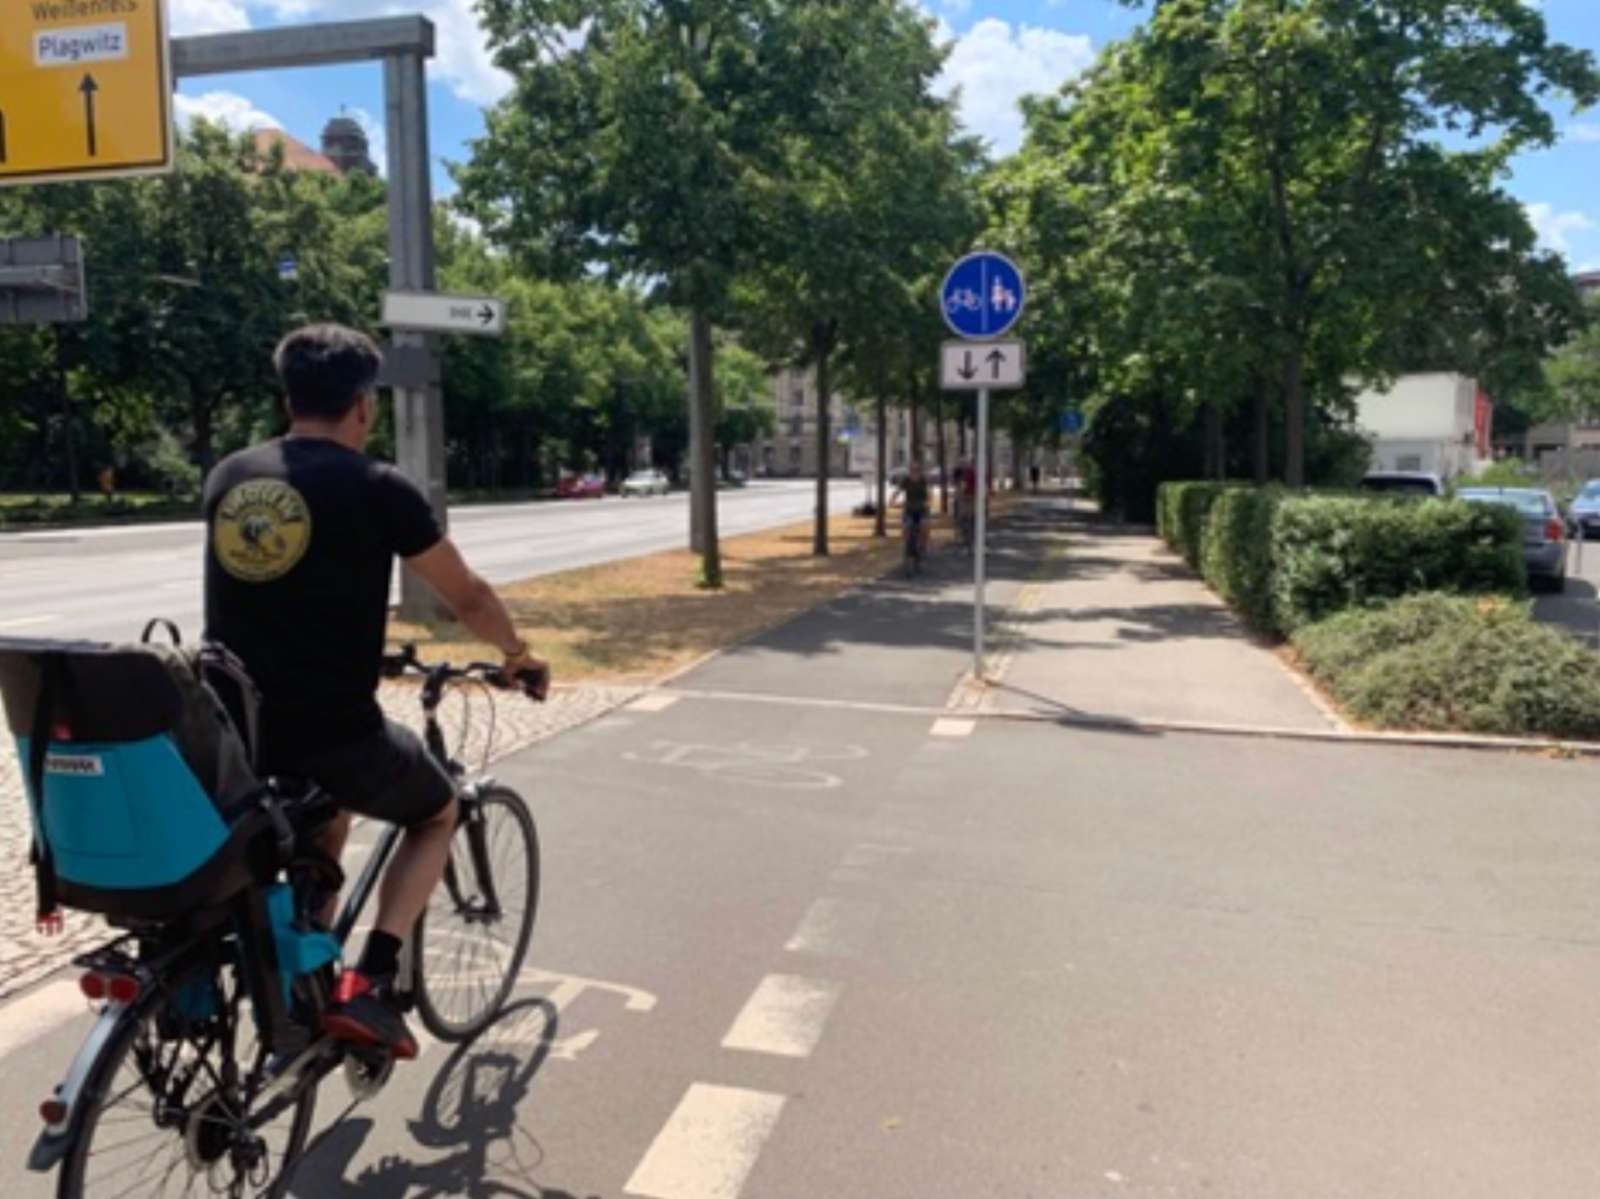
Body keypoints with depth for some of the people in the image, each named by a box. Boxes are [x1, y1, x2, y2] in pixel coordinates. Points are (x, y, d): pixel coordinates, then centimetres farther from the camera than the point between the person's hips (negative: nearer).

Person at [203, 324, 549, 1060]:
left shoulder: (228, 478, 8)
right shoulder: (377, 488, -8)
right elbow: (468, 596, 1)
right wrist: (519, 655, 20)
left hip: (232, 729, 6)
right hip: (333, 732, -6)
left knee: (328, 812, 35)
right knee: (437, 813, 21)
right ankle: (368, 985, 6)